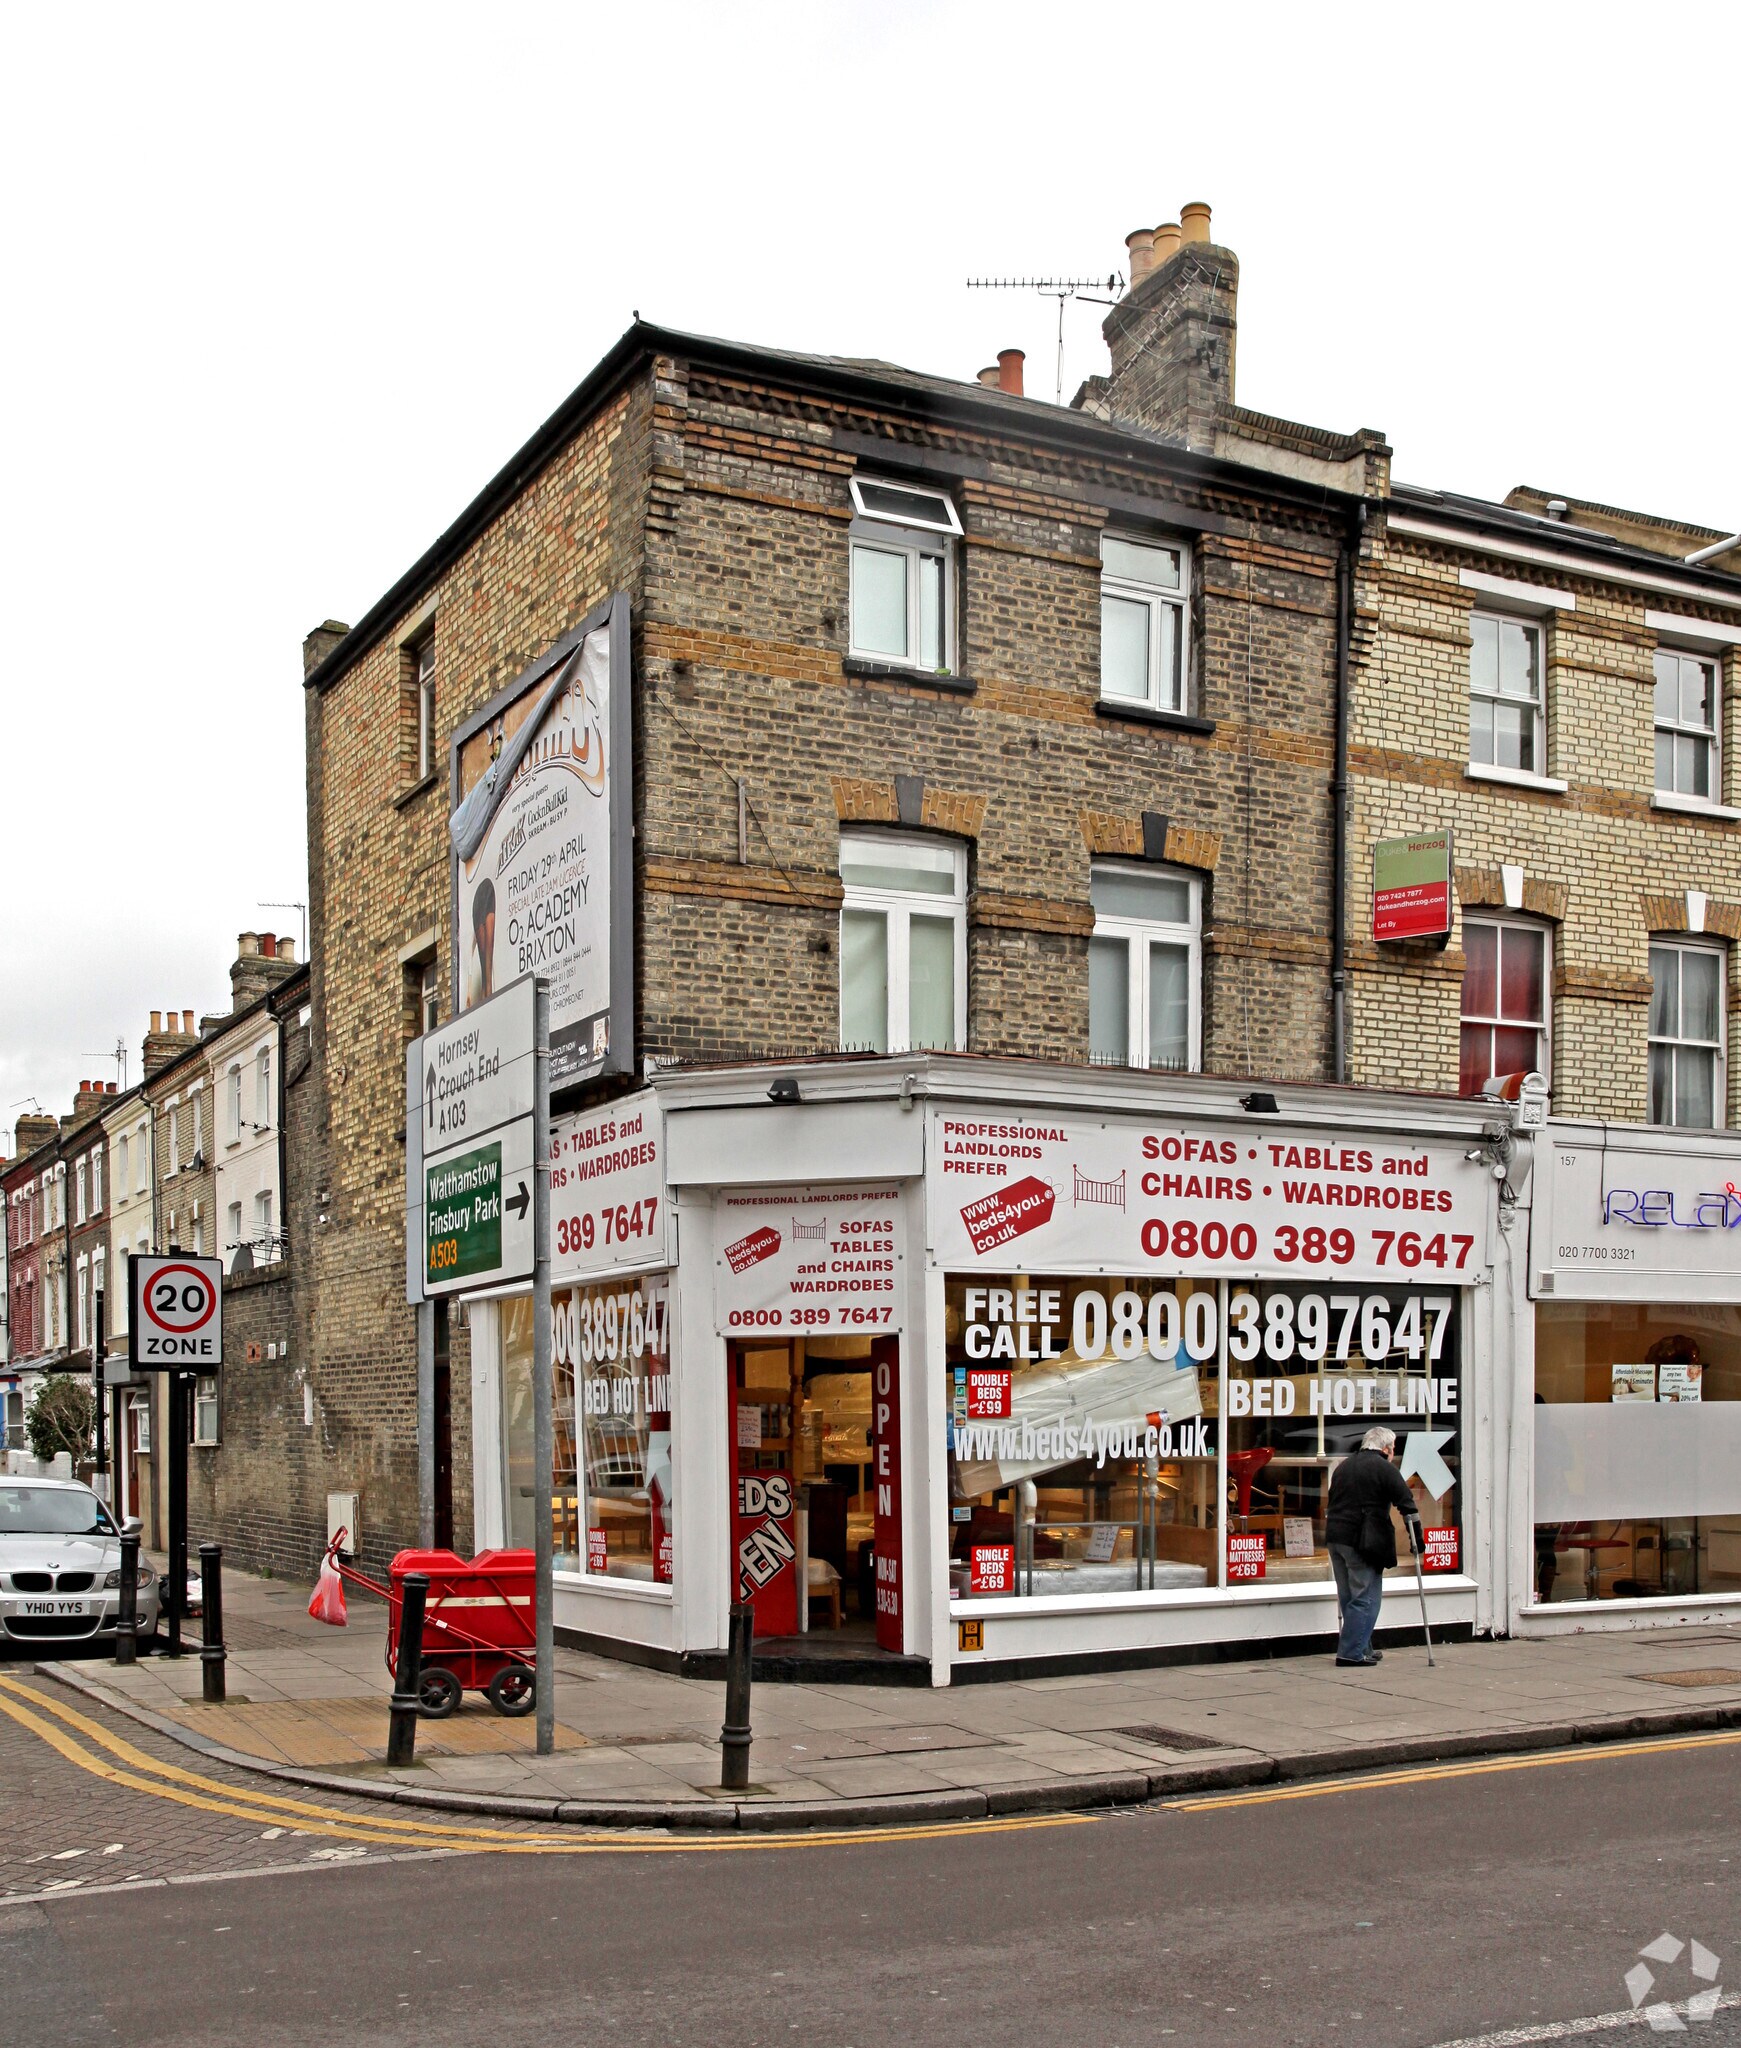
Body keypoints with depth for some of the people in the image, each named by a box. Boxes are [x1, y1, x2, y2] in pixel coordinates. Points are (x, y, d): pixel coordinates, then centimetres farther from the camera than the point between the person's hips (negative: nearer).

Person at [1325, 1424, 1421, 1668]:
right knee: (1365, 1598, -3)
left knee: (1349, 1598, 14)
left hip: (1335, 1538, 7)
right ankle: (1351, 1652, -7)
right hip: (1363, 1542, -7)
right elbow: (1406, 1503, -7)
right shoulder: (1383, 1468, -4)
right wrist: (1416, 1538, 0)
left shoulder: (1344, 1466, 18)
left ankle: (1361, 1649, 20)